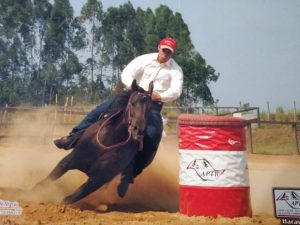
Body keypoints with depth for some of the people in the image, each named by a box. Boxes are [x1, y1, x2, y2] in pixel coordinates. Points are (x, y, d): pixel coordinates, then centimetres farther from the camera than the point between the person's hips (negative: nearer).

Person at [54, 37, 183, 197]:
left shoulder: (176, 70, -1)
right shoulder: (145, 59, 1)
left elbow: (176, 91, -13)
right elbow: (126, 74, -8)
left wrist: (158, 96, -30)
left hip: (154, 105, -2)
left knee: (152, 136, -26)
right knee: (104, 108, -19)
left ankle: (128, 175, -22)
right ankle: (73, 138, -15)